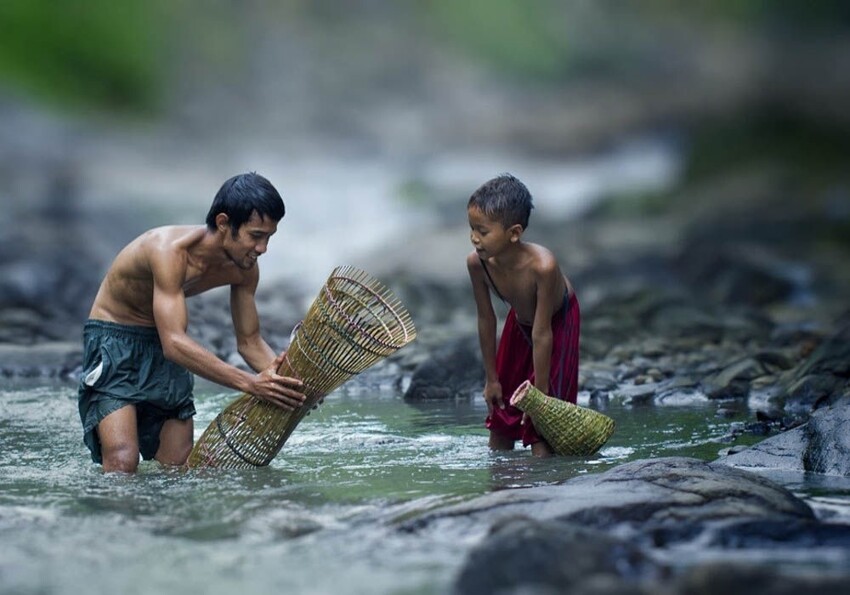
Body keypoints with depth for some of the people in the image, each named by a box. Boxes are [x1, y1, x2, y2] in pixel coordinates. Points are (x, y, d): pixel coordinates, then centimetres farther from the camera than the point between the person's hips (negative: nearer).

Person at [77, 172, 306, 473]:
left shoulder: (244, 269, -9)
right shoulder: (169, 249, -32)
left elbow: (249, 341, 2)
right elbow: (174, 343, -39)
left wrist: (287, 380, -20)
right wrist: (249, 383, -46)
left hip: (166, 352, 7)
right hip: (113, 340, -7)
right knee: (122, 463, -23)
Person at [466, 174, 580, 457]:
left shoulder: (542, 265, -43)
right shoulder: (477, 262, -28)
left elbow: (542, 334, -34)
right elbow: (486, 320, -13)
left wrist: (540, 391, -26)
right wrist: (491, 378, -5)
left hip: (558, 323, -5)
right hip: (519, 322, 5)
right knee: (500, 414, 12)